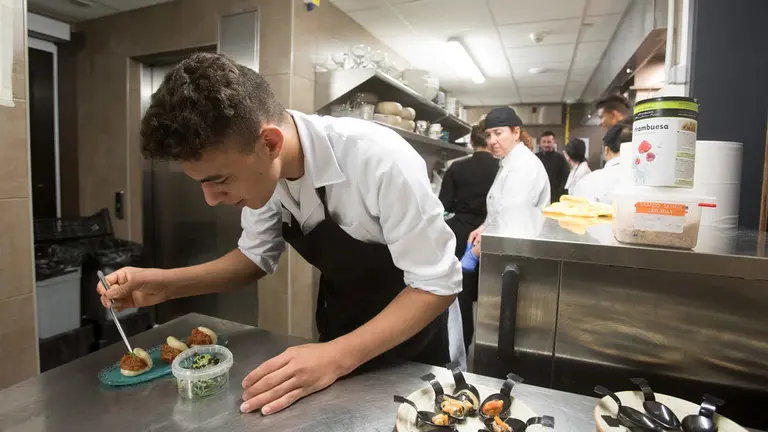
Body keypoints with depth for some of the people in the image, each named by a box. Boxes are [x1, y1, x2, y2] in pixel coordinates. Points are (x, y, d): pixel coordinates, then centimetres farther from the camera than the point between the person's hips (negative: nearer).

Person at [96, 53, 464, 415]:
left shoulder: (379, 159, -34)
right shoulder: (260, 171, -15)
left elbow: (437, 284, -27)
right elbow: (257, 256, 0)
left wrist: (338, 357, -35)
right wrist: (165, 284, -13)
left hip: (414, 338, -4)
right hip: (341, 329, 5)